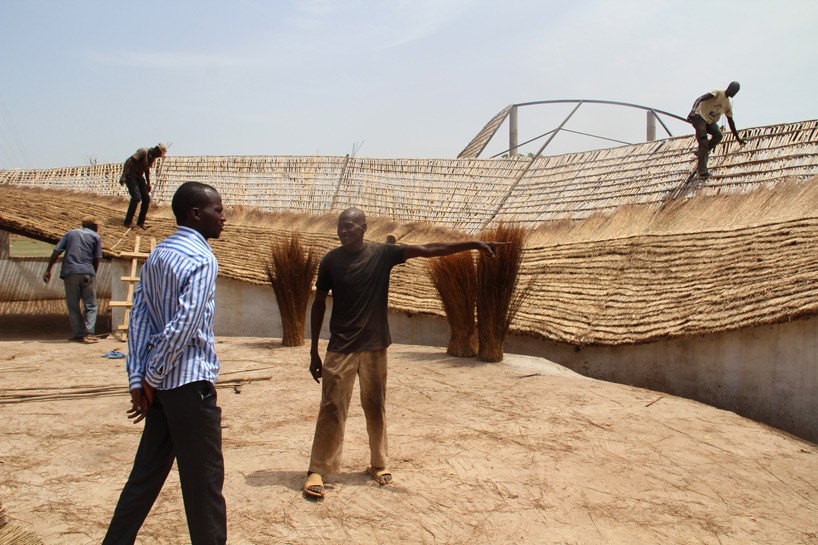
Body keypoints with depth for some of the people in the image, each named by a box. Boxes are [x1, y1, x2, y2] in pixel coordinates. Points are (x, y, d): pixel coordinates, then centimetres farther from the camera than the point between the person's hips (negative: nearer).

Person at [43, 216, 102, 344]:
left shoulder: (70, 233, 16)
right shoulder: (96, 237, 10)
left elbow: (56, 252, 7)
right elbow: (96, 259, 4)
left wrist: (48, 270, 8)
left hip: (70, 272, 2)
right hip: (87, 273, -2)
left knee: (73, 306, 8)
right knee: (91, 305, 5)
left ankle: (78, 335, 7)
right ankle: (89, 333, -7)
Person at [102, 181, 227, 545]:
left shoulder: (156, 255, 12)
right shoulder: (201, 259, -13)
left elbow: (139, 318, 7)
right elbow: (184, 324, -22)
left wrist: (138, 379, 4)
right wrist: (151, 377, -11)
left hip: (160, 382, 8)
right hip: (191, 382, -8)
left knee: (147, 473, 18)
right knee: (203, 481, 2)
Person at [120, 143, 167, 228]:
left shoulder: (153, 157, 4)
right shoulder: (143, 151, -21)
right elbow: (129, 161, -27)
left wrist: (148, 184, 17)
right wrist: (123, 176, -34)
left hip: (139, 177, 8)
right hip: (130, 176, -8)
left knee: (146, 199, 0)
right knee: (136, 197, -21)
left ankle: (141, 222, 11)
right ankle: (127, 222, -12)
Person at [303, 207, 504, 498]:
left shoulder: (383, 253, -3)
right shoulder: (330, 260, -3)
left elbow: (429, 249, -9)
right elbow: (319, 304, 3)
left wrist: (473, 244, -16)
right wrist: (314, 351, 2)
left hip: (375, 346, 1)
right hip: (340, 347, -1)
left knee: (375, 407, 11)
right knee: (332, 409, -2)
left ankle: (378, 463, 27)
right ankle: (318, 470, 8)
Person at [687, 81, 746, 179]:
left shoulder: (728, 104, 12)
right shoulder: (717, 93, -9)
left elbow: (731, 122, 18)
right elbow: (700, 98, -24)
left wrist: (737, 138, 19)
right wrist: (693, 110, -42)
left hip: (710, 121, 7)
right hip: (699, 117, -7)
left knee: (718, 135, -19)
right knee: (703, 141, -18)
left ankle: (700, 153, 2)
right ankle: (702, 170, -21)